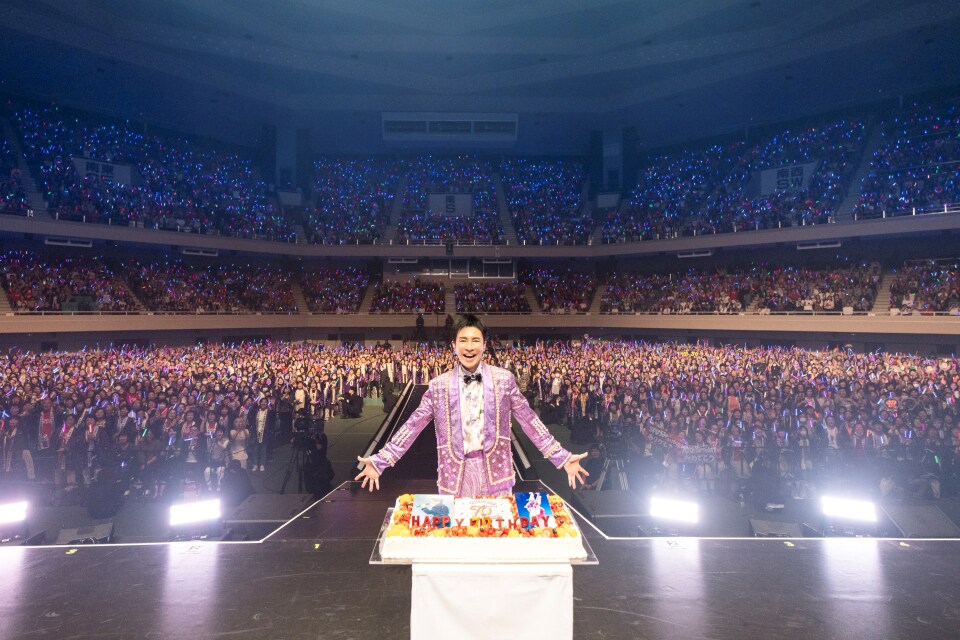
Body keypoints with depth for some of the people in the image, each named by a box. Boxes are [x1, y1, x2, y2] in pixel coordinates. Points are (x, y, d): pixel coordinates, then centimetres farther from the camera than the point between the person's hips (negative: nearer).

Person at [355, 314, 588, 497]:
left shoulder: (504, 379, -1)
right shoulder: (438, 385, 0)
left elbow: (530, 421, 2)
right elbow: (412, 426, 2)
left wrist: (562, 458, -2)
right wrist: (379, 461, -3)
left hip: (495, 471, 0)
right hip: (455, 474, 0)